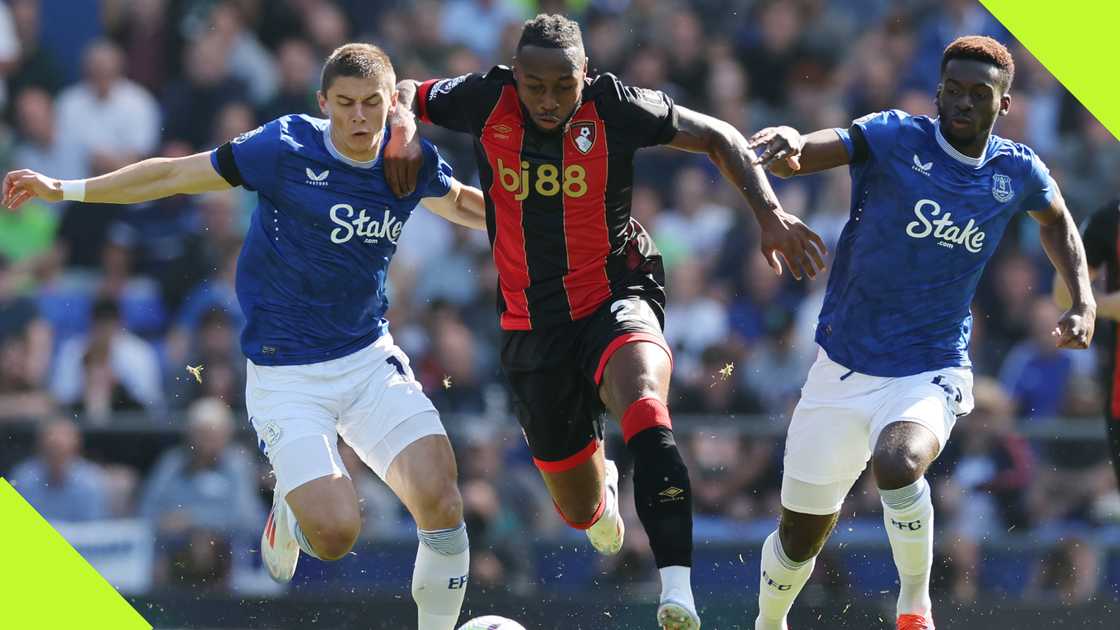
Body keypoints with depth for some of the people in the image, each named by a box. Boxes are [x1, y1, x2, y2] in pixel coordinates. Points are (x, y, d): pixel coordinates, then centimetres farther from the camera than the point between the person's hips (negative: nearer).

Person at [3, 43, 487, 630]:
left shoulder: (412, 161, -1)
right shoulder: (287, 147, -14)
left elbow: (462, 203, 23)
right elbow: (175, 174, -6)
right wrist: (65, 189, -7)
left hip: (370, 360, 4)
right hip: (286, 373, -4)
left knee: (439, 498, -17)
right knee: (335, 533, -17)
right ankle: (289, 511, 21)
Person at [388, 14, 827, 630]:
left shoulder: (612, 106, -14)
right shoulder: (488, 101, -9)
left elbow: (717, 137, -3)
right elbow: (403, 93, 8)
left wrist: (769, 213, -13)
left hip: (615, 295, -3)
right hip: (532, 321, 3)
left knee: (641, 395, -39)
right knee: (581, 510, 13)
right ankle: (602, 485, 55)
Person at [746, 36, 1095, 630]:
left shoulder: (1018, 173, 0)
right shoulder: (895, 138, -9)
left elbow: (1057, 223, 24)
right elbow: (796, 155, -25)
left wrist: (1083, 303, 11)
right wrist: (787, 141, -49)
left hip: (931, 372, 0)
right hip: (842, 369, 0)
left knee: (898, 464, -35)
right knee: (800, 537, 8)